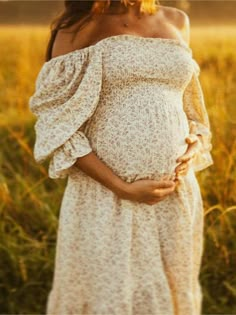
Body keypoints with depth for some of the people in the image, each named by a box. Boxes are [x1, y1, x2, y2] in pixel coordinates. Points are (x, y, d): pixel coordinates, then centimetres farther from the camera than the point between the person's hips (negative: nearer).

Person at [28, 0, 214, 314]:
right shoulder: (78, 28, -4)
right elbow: (58, 127, -9)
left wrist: (196, 146, -2)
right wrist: (123, 189, -15)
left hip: (176, 197, 5)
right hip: (106, 199, -4)